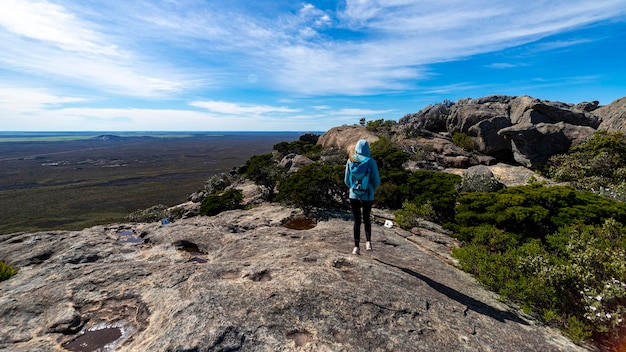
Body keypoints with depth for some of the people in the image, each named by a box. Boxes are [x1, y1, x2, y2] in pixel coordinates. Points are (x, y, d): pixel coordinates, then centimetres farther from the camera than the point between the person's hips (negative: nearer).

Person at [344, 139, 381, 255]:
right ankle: (368, 241, 5)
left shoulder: (350, 161, -5)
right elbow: (377, 181, -5)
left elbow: (346, 180, 2)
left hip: (354, 195, 1)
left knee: (357, 220, 14)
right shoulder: (371, 162, -10)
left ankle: (356, 246, 14)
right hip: (367, 196, -1)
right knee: (366, 218, 21)